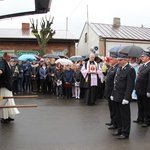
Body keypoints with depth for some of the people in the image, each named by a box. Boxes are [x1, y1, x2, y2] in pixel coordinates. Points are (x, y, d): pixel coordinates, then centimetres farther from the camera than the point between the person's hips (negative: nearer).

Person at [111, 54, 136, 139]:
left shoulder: (130, 70, -14)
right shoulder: (119, 69, 12)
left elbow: (130, 85, -18)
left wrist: (126, 98, -21)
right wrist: (113, 94, 14)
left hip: (124, 97, -8)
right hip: (117, 96, 8)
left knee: (125, 115, 3)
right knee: (118, 115, 17)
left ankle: (125, 133, 14)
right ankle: (120, 130, 31)